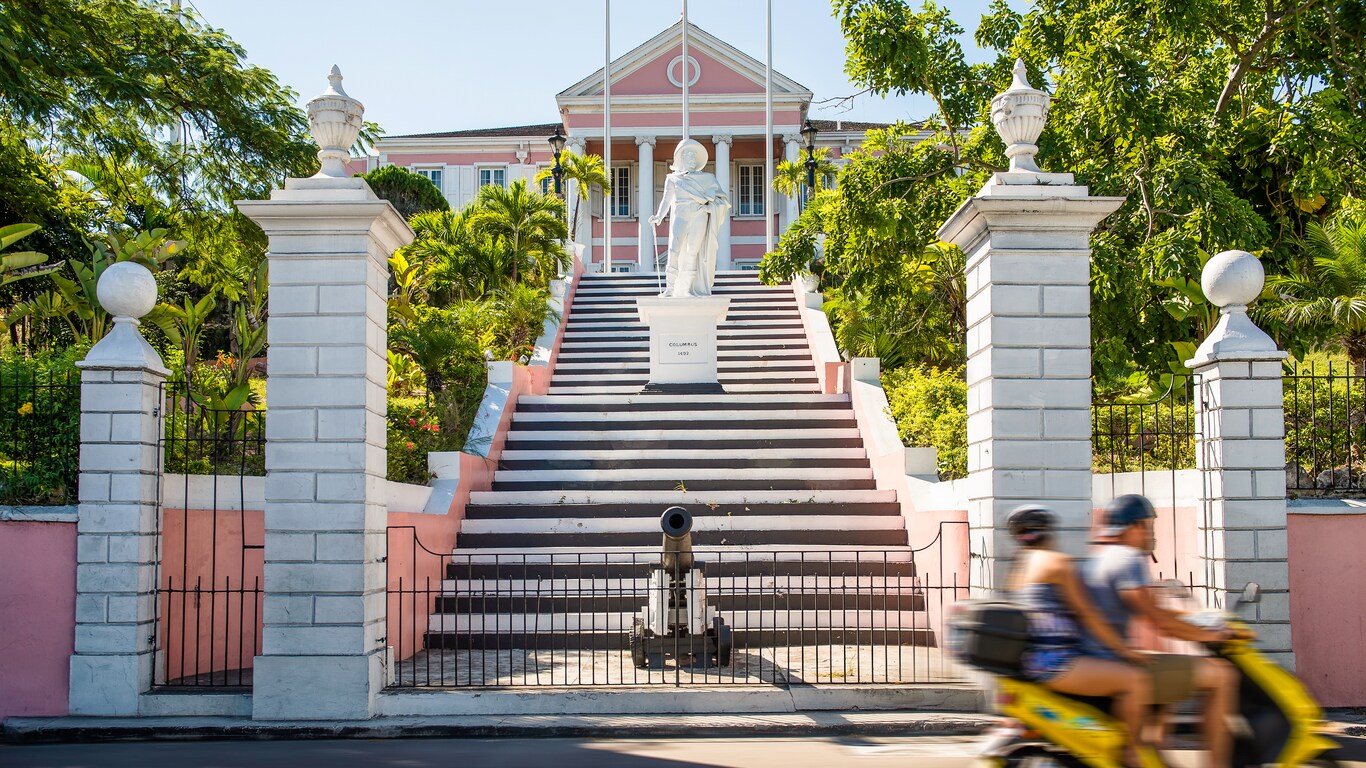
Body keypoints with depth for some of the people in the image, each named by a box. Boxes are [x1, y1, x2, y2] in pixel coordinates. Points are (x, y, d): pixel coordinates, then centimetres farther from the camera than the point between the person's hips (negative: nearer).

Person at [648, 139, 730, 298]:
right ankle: (670, 289, -19)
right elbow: (666, 199, 6)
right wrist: (658, 217, -11)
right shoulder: (672, 178, 16)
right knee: (674, 251, -17)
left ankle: (687, 290, -7)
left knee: (692, 253, -9)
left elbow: (719, 194, 9)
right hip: (680, 217, -1)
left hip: (699, 217, 1)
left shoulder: (707, 178, 19)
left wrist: (711, 204, -12)